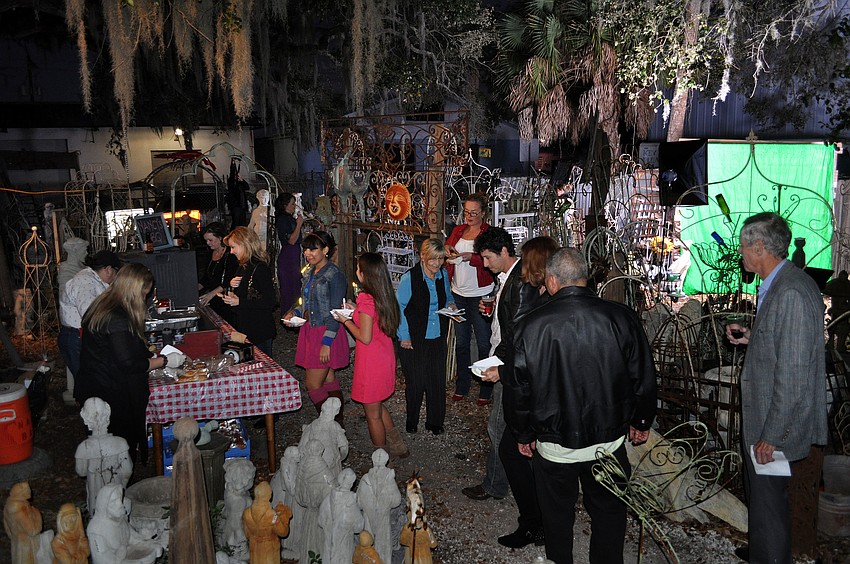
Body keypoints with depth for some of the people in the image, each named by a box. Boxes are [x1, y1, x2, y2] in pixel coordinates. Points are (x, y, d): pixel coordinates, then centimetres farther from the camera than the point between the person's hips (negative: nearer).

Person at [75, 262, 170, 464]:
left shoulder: (101, 306, 6)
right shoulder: (118, 319, -25)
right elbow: (129, 364, -23)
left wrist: (148, 353, 14)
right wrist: (163, 361, -12)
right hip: (111, 397, -10)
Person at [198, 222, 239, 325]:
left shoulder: (231, 254, -10)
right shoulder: (213, 254, 17)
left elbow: (230, 281, -18)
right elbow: (205, 278, 22)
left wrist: (212, 293, -22)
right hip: (213, 303, 7)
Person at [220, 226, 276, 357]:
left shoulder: (260, 269, -18)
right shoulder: (243, 267, 11)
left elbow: (269, 302, -22)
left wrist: (240, 302, -23)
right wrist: (232, 285, 0)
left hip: (259, 331, -9)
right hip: (244, 327, 9)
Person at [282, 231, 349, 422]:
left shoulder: (334, 275, -15)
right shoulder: (310, 273, 11)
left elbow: (335, 313, -17)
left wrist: (326, 343, -21)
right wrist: (294, 312, 2)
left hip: (326, 334, -8)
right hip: (310, 331, 8)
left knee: (313, 386, -7)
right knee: (329, 382, 15)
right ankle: (337, 424, 24)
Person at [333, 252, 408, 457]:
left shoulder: (366, 300, -24)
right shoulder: (385, 296, 2)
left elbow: (365, 337, -21)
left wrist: (345, 321, -8)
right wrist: (356, 313, 12)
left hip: (371, 361, -8)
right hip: (385, 356, 9)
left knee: (373, 414, 9)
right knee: (377, 406, 26)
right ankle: (396, 446, 34)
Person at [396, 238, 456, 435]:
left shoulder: (443, 275, 4)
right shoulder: (409, 278, -13)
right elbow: (399, 307, -8)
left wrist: (451, 305, 0)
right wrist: (404, 336, -9)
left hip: (437, 339, 5)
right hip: (414, 340, -4)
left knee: (437, 381, 8)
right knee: (416, 382, 4)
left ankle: (435, 422, 24)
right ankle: (411, 421, 25)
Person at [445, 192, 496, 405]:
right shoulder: (458, 230, 11)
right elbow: (446, 247, 18)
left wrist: (471, 257, -26)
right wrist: (447, 249, -5)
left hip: (480, 295, -5)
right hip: (458, 294, 5)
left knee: (484, 343, 1)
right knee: (461, 342, 13)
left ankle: (486, 391, 12)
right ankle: (461, 386, 25)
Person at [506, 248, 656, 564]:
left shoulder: (530, 325, -14)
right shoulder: (621, 318, -12)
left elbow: (517, 387, -6)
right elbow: (643, 378, -2)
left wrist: (523, 434, 9)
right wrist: (641, 422, 14)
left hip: (553, 445, 0)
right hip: (609, 440, 1)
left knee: (557, 515, 20)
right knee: (608, 513, 21)